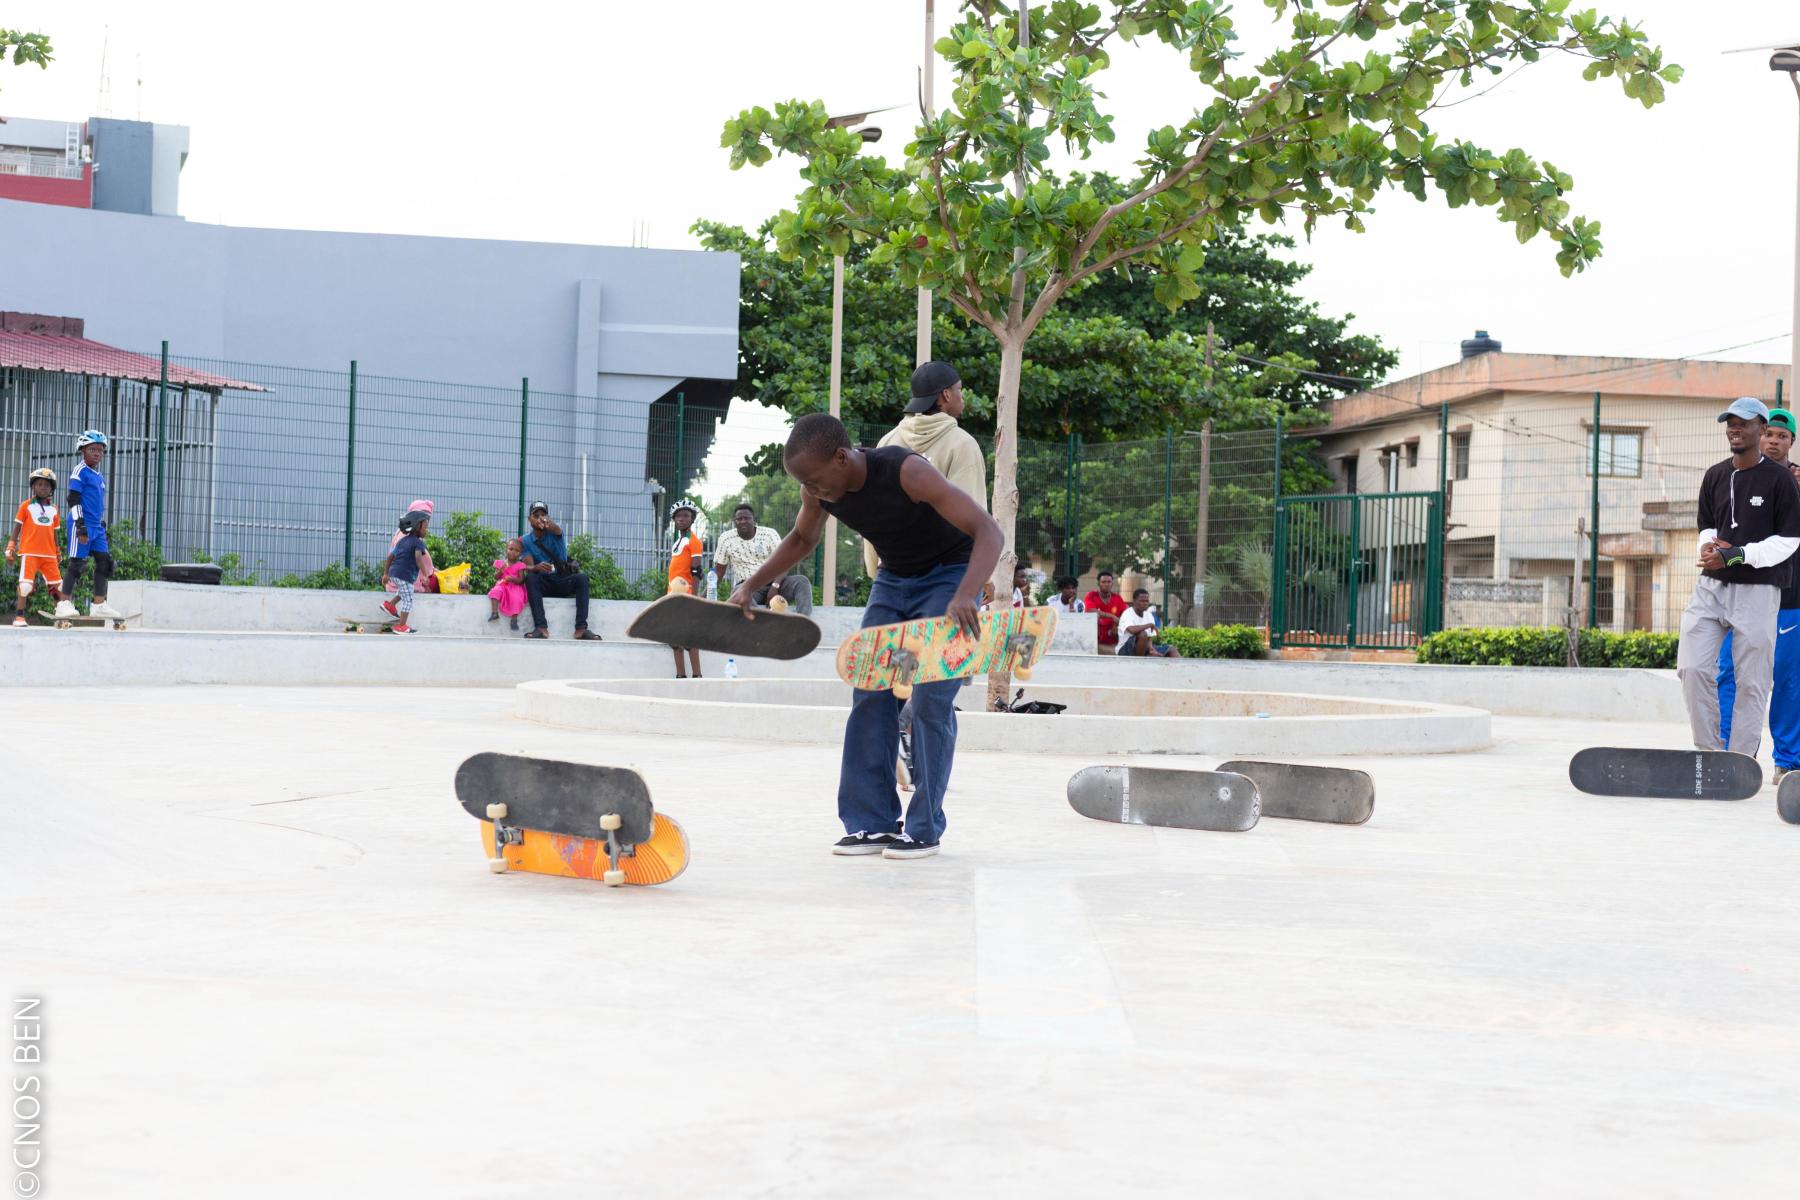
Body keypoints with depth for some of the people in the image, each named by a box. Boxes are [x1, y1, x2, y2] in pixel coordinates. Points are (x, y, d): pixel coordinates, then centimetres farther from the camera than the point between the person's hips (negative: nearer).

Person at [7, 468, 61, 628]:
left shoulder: (53, 509, 12)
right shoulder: (26, 506, 4)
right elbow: (17, 528, 5)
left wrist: (58, 555, 18)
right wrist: (10, 549, -1)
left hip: (49, 554, 4)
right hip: (29, 553, -4)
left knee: (57, 584, 3)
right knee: (26, 584, -13)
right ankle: (19, 616, -9)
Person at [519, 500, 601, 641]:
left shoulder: (553, 533, 1)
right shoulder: (526, 541, 3)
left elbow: (556, 529, -27)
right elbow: (528, 567, -10)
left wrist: (547, 523, -54)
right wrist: (537, 567, -37)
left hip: (563, 582, 0)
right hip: (543, 583, 0)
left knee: (582, 578, -28)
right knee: (530, 578, -32)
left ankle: (581, 629, -37)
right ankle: (541, 627, -44)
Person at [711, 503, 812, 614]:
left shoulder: (769, 534, 0)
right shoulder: (726, 540, 3)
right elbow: (719, 570, 8)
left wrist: (775, 587, -23)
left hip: (773, 583, 1)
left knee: (802, 581, -27)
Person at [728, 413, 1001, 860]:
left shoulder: (907, 472, -34)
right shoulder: (819, 490, -14)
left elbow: (988, 532, -39)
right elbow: (802, 539, 11)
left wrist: (965, 597, -54)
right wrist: (751, 585, -1)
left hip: (948, 576, -6)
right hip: (893, 579, 6)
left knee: (931, 700, -14)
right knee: (870, 695, -3)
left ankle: (925, 828, -6)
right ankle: (872, 822, 2)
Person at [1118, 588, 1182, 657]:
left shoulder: (1149, 615, 8)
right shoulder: (1127, 614, -16)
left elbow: (1150, 638, 6)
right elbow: (1131, 630, -38)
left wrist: (1151, 648, -18)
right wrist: (1150, 625, -24)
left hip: (1143, 650, 8)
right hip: (1126, 651, -8)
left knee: (1171, 650, -4)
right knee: (1143, 634, -35)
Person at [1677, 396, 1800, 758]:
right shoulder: (1714, 476, 13)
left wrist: (1736, 555, -15)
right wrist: (1708, 545, -2)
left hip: (1757, 589, -4)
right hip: (1711, 586, 4)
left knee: (1751, 680, -3)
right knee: (1693, 667, -8)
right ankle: (1708, 753, 2)